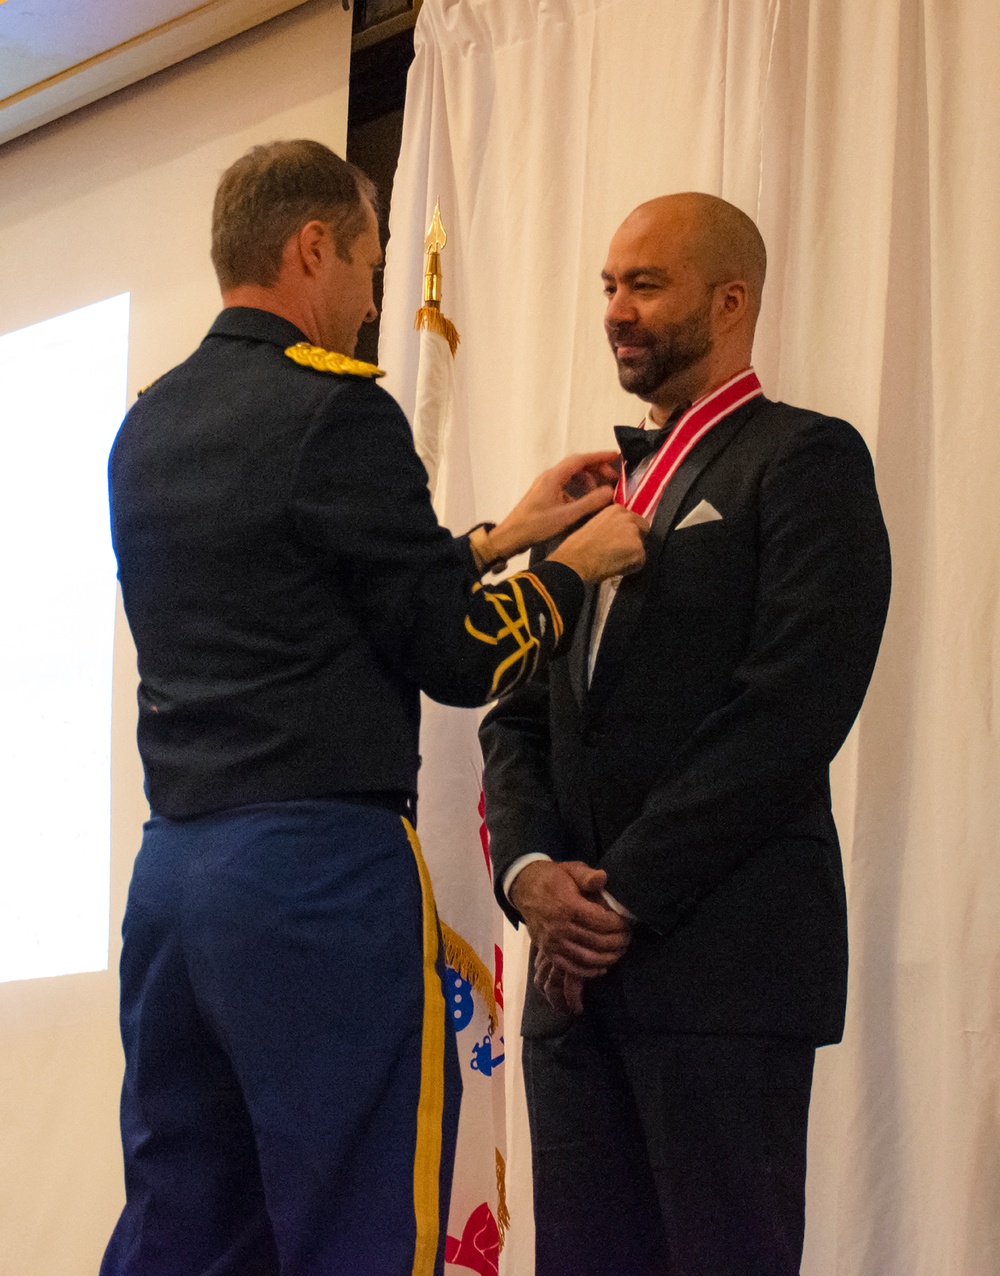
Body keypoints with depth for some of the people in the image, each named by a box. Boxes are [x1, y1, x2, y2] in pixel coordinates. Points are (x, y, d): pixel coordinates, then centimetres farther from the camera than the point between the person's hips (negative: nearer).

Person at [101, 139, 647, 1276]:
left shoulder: (149, 426, 15)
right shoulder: (335, 408, -10)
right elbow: (461, 658, -9)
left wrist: (503, 536, 24)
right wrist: (576, 562, 9)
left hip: (171, 869, 8)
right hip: (319, 871, -8)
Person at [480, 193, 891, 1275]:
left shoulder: (804, 459, -1)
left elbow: (792, 708, -12)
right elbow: (520, 710, 16)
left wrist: (628, 896, -13)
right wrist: (531, 871, -3)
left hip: (723, 961, -7)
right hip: (577, 964, 7)